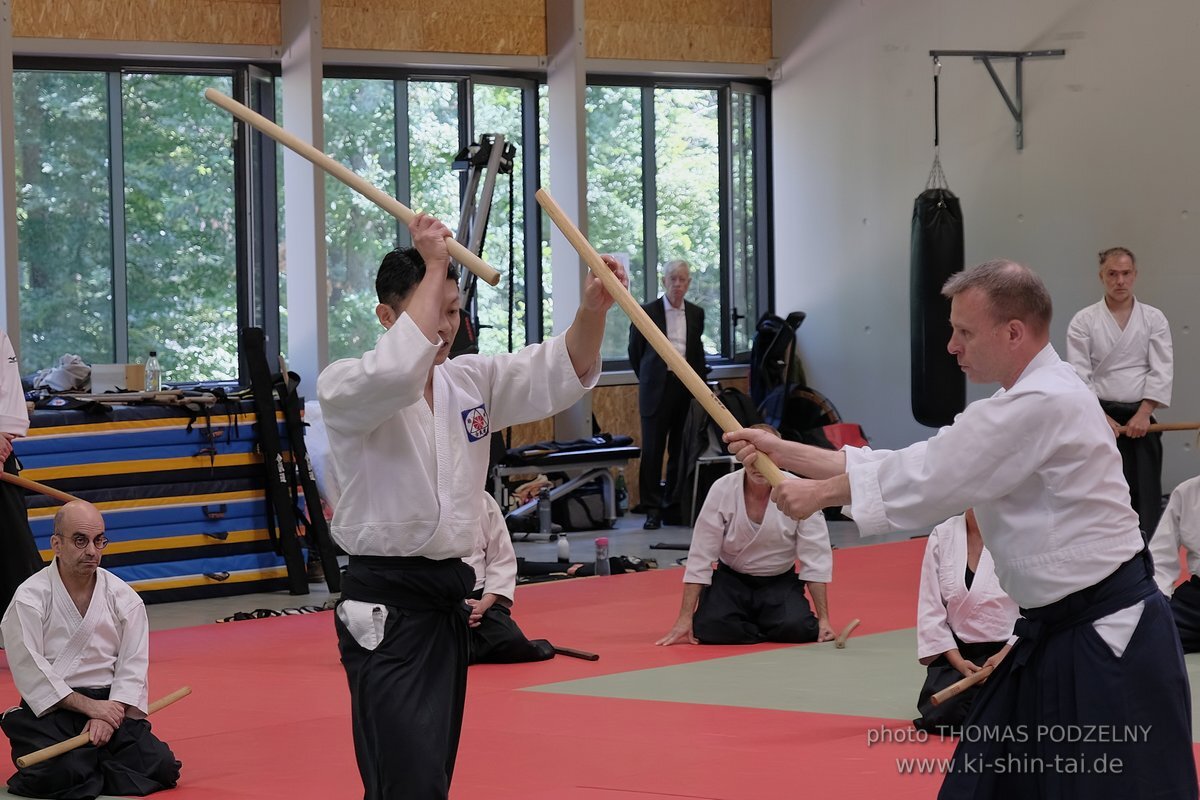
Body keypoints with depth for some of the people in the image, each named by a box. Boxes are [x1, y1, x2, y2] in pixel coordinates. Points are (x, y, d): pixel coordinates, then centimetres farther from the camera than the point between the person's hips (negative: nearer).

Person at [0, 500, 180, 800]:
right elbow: (30, 671, -12)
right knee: (59, 774, -32)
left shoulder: (124, 598, 5)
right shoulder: (30, 598, -6)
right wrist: (87, 706, -17)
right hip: (51, 708, -3)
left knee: (161, 768, -16)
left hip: (110, 705, 4)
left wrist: (110, 713, -15)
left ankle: (90, 763, 8)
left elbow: (133, 666, 2)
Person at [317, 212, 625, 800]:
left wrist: (593, 307, -17)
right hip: (385, 603, -8)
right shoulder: (343, 387, -11)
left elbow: (560, 373, 3)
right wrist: (433, 267, -23)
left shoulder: (471, 381, 10)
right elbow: (399, 370, -32)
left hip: (448, 596, 8)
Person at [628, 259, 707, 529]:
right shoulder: (647, 312, 0)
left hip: (687, 387, 3)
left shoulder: (696, 314, 10)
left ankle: (675, 504, 14)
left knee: (681, 451, 6)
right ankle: (653, 509, -4)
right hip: (657, 389, -3)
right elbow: (635, 350, 9)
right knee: (653, 449, -5)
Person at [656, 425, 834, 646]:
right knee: (708, 629, -26)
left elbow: (815, 557, -11)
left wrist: (823, 619, -13)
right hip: (731, 579, 0)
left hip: (779, 583, 0)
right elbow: (700, 557, -12)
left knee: (797, 628, -28)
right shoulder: (722, 490, -17)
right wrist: (684, 619, -14)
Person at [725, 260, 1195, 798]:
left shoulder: (1045, 404, -20)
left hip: (1112, 643, -11)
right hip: (1059, 637, 11)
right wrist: (782, 453, 9)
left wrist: (819, 493, -4)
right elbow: (923, 467, 13)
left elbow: (929, 478, -17)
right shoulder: (1025, 402, 14)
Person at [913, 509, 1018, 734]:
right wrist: (957, 660, -8)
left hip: (1008, 651, -3)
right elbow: (930, 607, 1)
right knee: (938, 715, -16)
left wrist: (1006, 654, -15)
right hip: (958, 652, 3)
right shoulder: (942, 536, -1)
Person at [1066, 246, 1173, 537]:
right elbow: (1080, 375, -4)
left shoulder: (1154, 319, 5)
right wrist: (1102, 417, -13)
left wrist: (1143, 414, -12)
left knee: (1146, 491, 0)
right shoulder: (1084, 321, 1)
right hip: (1100, 416, -1)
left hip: (1140, 418, 1)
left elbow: (1162, 372, -1)